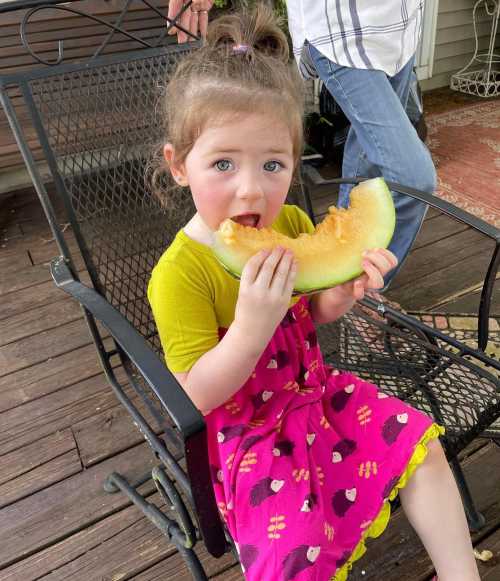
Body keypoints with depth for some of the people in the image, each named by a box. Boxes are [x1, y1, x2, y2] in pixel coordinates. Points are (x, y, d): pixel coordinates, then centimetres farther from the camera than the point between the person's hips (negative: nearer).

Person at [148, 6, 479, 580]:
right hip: (243, 430, -5)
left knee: (419, 444, 4)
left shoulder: (292, 223, -6)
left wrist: (345, 289, -15)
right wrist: (251, 325, -38)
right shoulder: (179, 274, -25)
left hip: (314, 389, 6)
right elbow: (195, 398, -22)